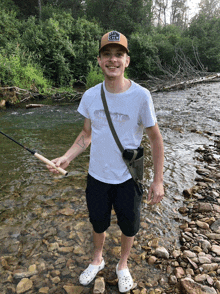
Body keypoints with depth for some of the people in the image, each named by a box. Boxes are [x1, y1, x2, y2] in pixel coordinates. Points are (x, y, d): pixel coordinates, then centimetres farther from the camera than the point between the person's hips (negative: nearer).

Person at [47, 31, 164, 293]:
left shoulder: (141, 96, -17)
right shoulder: (90, 96, -6)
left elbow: (155, 138, -9)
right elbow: (87, 134, 5)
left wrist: (158, 180, -8)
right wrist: (66, 158, -10)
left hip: (127, 179, -2)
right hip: (97, 176, 3)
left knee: (129, 227, 19)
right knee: (98, 223, 24)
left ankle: (123, 265, 50)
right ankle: (97, 261, 54)